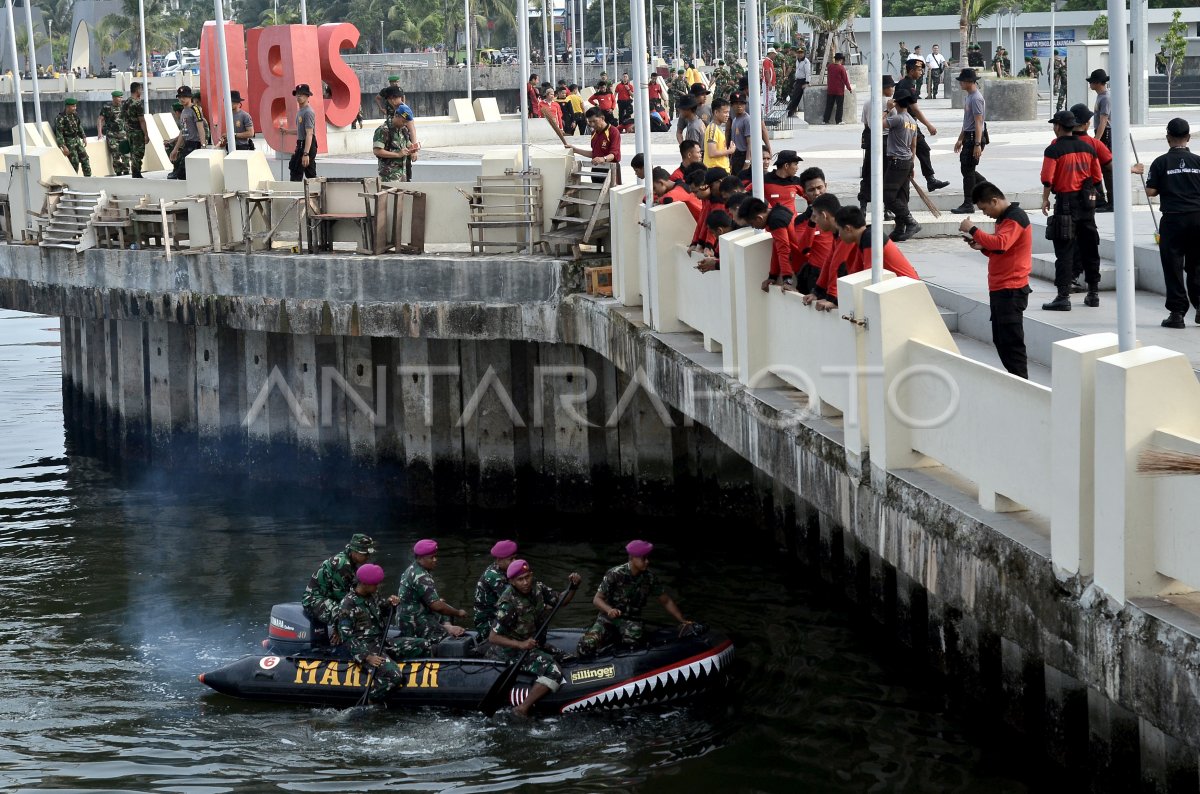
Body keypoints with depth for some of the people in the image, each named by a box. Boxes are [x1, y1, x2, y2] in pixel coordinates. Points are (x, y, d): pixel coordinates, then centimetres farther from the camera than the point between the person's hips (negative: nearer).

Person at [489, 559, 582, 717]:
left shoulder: (537, 589, -4)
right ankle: (522, 709, -29)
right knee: (552, 671, -26)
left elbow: (561, 601, 10)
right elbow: (493, 637, -24)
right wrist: (521, 645, -32)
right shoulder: (509, 604, -25)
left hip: (532, 644, 9)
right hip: (512, 651, -9)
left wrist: (573, 587, -10)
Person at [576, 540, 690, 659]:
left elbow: (666, 601, 9)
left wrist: (682, 621, 0)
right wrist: (609, 610, -28)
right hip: (608, 618, -2)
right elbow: (597, 599, -7)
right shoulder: (615, 574, -10)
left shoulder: (650, 578, 0)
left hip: (632, 621, 2)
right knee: (587, 645, -28)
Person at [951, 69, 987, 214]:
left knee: (968, 170, -5)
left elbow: (978, 122, -22)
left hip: (975, 137, -10)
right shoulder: (968, 96, 14)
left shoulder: (976, 98, -18)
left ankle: (968, 205, 0)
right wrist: (960, 139, 27)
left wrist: (977, 144, -26)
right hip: (968, 137, 10)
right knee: (966, 168, 15)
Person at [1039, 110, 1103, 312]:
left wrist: (1045, 200, -2)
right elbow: (1097, 177, 10)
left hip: (1065, 202, -6)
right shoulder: (1088, 148, 8)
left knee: (1064, 251, -5)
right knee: (1089, 249, 14)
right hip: (1087, 203, 6)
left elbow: (1047, 179, -14)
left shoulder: (1054, 150, -11)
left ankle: (1063, 297, -9)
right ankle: (1093, 293, 21)